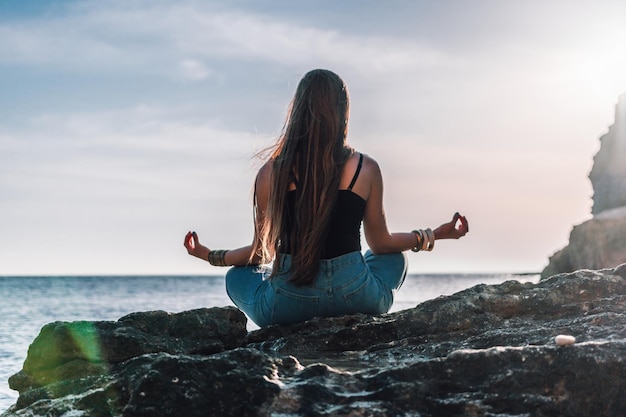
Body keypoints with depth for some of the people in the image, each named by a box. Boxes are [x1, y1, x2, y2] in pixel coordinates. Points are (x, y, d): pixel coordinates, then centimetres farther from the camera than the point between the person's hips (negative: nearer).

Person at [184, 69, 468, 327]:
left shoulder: (272, 172, -4)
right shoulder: (366, 169, -3)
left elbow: (263, 251, 5)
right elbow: (380, 243, 8)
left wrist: (210, 256, 24)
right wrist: (437, 234, 25)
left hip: (287, 305, -1)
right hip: (356, 299, 1)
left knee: (236, 275, 32)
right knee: (395, 257, 34)